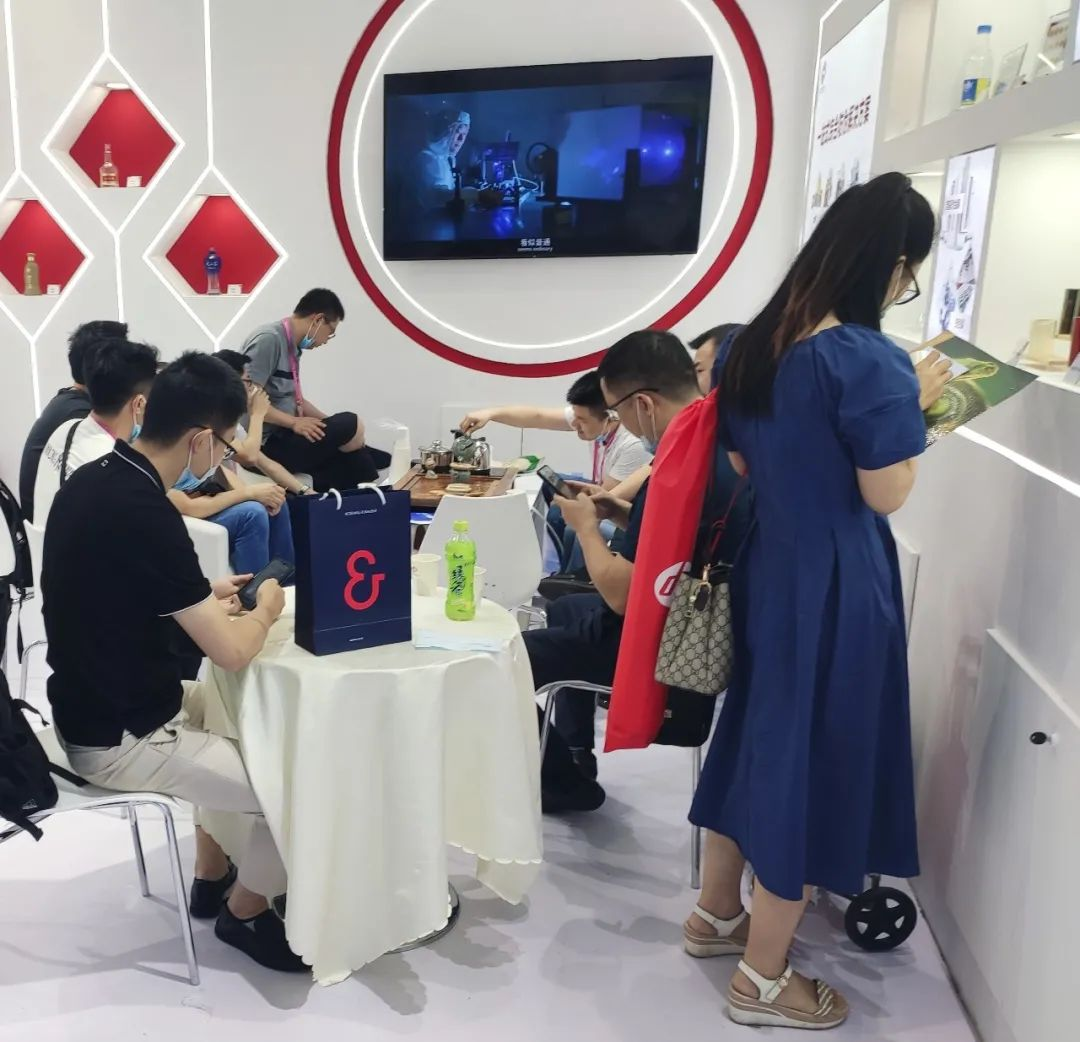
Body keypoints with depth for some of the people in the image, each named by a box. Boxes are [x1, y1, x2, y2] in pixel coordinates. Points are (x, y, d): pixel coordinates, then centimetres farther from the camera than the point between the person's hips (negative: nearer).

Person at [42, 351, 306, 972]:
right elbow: (230, 652, -25)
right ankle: (246, 911, 20)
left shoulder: (92, 481, 0)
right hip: (122, 741, -10)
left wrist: (206, 594, 10)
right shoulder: (142, 513, -29)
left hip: (98, 710, 10)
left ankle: (212, 877, 36)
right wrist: (266, 610, -5)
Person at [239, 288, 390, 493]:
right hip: (266, 444, -10)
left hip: (283, 437, 10)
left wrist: (331, 423, 6)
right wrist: (293, 422, -22)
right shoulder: (269, 339, -16)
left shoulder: (292, 347, 12)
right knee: (349, 425, -17)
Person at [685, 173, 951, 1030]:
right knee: (812, 760, 6)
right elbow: (886, 494, -15)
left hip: (765, 570, 8)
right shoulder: (869, 359, -20)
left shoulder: (756, 343, 5)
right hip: (835, 589, -8)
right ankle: (763, 980, 24)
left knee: (757, 738, 22)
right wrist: (915, 405, -2)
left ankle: (715, 916, 40)